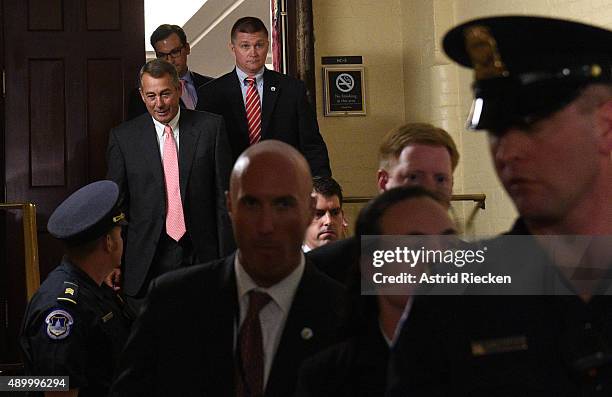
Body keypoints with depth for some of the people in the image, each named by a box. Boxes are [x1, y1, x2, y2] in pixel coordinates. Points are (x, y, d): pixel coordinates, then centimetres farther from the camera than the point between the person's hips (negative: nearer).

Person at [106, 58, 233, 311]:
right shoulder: (123, 137, 4)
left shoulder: (211, 127, 3)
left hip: (201, 253, 0)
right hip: (146, 262, 0)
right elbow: (115, 203, 6)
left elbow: (224, 196, 3)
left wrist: (227, 257, 0)